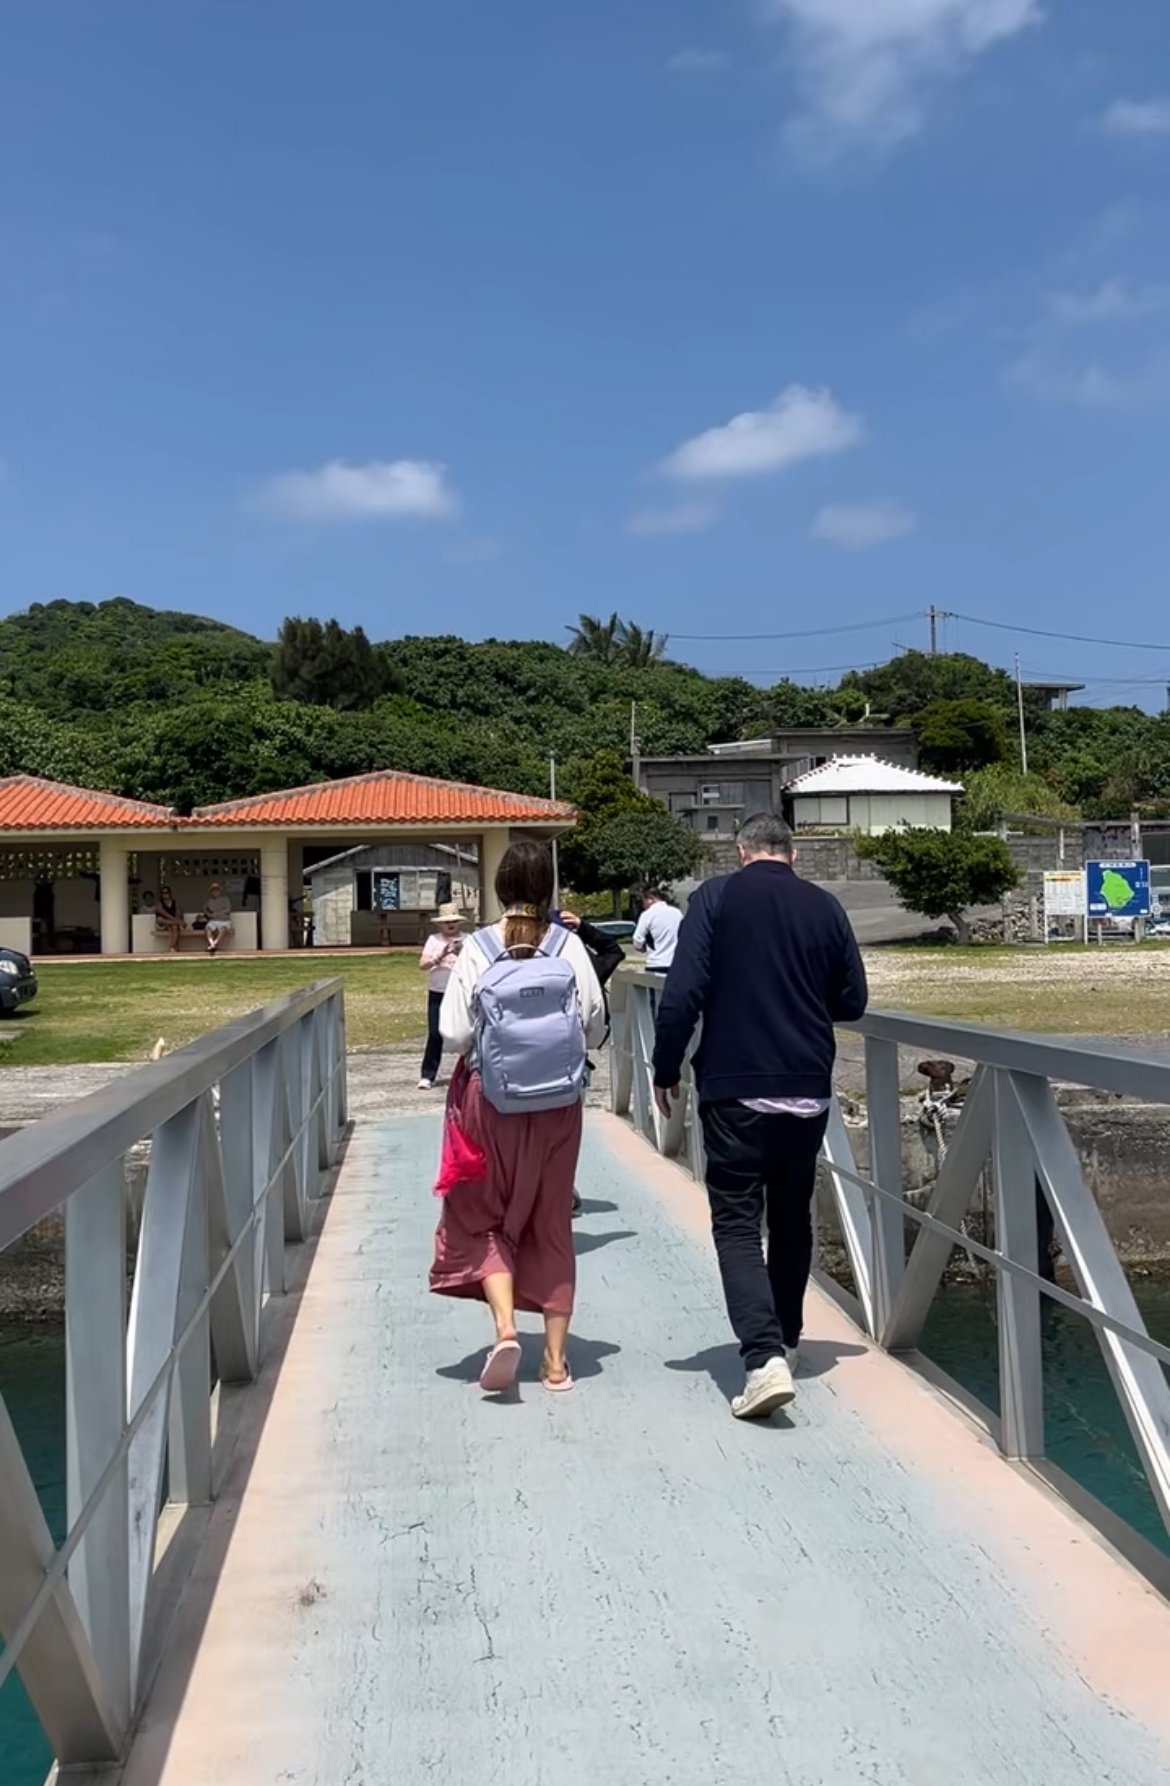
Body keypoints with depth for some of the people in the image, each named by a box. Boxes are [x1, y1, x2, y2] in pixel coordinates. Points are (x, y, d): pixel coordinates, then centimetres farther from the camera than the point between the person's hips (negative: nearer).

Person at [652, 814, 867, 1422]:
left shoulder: (716, 898, -5)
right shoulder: (824, 907, 4)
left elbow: (682, 993, -12)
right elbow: (852, 1001, 10)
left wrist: (666, 1069, 0)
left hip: (734, 1090, -4)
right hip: (808, 1092, 4)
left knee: (737, 1220, 1)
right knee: (792, 1218, 19)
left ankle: (764, 1357, -14)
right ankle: (784, 1342, 31)